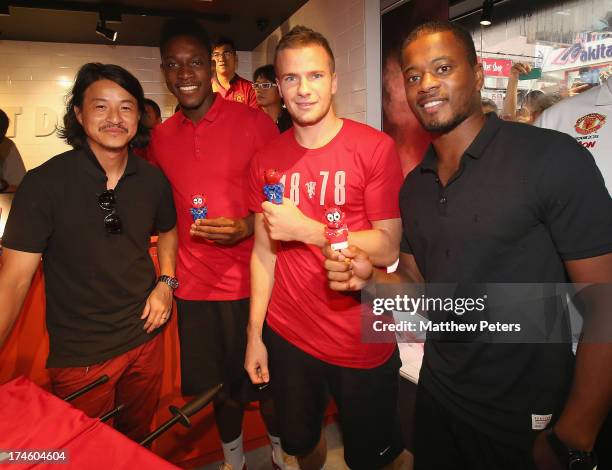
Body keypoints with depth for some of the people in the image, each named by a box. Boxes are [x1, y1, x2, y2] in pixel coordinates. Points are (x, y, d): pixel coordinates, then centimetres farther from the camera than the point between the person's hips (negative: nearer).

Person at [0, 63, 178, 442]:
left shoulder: (152, 179, -4)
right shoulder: (45, 183, -17)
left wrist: (166, 282, -3)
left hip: (146, 335, 4)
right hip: (80, 354, -3)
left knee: (139, 435, 26)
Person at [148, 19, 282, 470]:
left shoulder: (254, 122, -6)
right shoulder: (161, 137, 6)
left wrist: (246, 227, -20)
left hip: (251, 280, -3)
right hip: (194, 285, 4)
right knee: (222, 386, 18)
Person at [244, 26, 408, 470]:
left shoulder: (376, 148, -12)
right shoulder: (266, 159, 1)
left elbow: (387, 249, -15)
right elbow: (264, 249, 3)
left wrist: (306, 229, -23)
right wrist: (255, 334, 3)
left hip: (362, 342, -3)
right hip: (286, 336, 4)